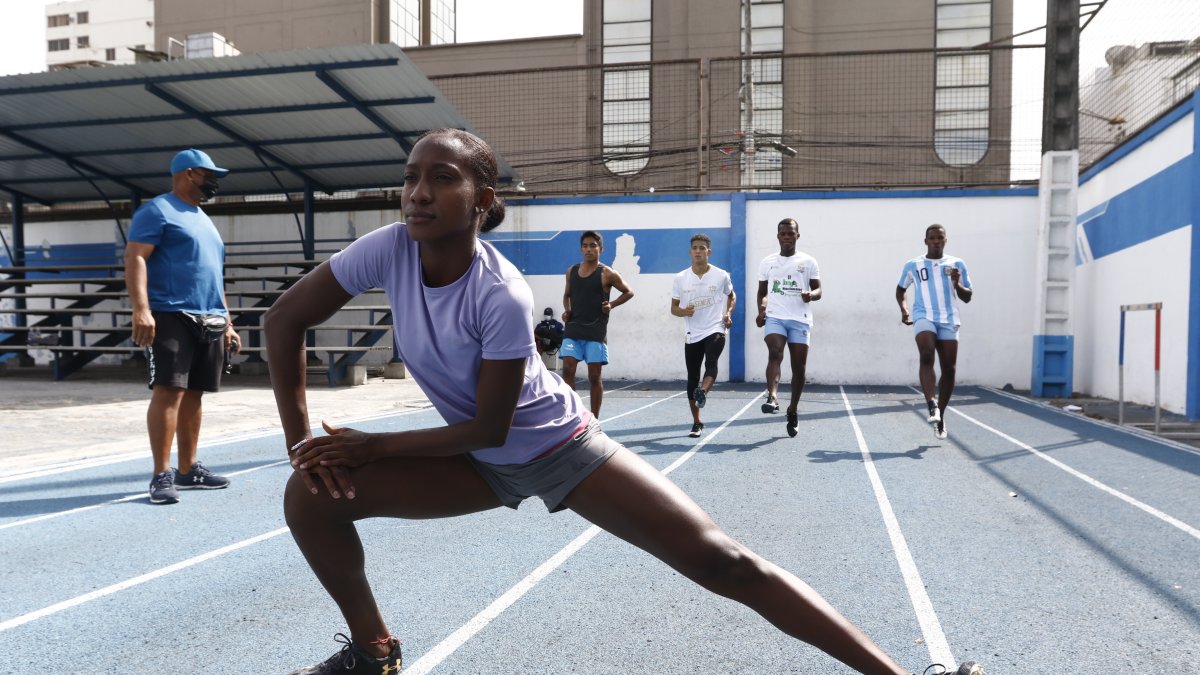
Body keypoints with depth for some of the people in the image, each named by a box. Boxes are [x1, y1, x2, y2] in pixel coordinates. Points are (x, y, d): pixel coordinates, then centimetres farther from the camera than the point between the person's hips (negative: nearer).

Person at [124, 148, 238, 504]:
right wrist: (141, 309, -24)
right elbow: (135, 259, -11)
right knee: (168, 391, -11)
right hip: (171, 316, -8)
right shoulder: (158, 210, 0)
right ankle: (162, 475, -9)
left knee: (193, 394, 8)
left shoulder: (204, 219, 25)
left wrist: (226, 322, 23)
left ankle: (188, 469, 14)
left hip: (210, 321, 8)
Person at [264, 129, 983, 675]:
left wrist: (374, 445, -14)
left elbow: (488, 427, -21)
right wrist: (300, 437, -7)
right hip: (479, 463, 6)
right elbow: (285, 319, -5)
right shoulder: (390, 249, -16)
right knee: (314, 491, -7)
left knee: (725, 563, -13)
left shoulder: (501, 296, -30)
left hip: (560, 446, -5)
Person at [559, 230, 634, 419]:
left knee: (594, 376, 2)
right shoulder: (572, 271, 9)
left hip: (596, 331, -3)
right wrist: (567, 310, 4)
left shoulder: (607, 274, -3)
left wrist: (611, 305, -6)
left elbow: (629, 292, 7)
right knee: (567, 369, -10)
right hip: (573, 328, 3)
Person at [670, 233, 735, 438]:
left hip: (715, 330, -1)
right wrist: (683, 311, -16)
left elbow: (731, 295, 18)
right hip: (692, 335, 2)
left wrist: (728, 313, -1)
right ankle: (696, 423, 15)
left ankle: (703, 392, -50)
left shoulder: (721, 275, 0)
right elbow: (673, 308, 7)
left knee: (711, 363, -31)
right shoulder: (680, 278, 2)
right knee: (692, 378, 4)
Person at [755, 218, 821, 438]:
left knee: (799, 367, 2)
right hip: (774, 317, 0)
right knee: (775, 353, -26)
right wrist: (761, 309, -2)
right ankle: (772, 397, -36)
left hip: (800, 320, 0)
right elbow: (762, 292, 17)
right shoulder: (767, 262, 12)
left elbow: (818, 290, 6)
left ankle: (793, 411, 17)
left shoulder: (808, 261, 7)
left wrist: (810, 294, -18)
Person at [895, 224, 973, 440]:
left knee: (949, 369, 0)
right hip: (924, 318, -2)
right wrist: (903, 309, 5)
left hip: (949, 321, 2)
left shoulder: (957, 264, 9)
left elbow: (967, 297, 10)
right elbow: (901, 289, 23)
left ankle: (940, 415, 15)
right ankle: (931, 406, -33)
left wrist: (957, 283, -10)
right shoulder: (913, 265, 8)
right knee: (926, 356, -28)